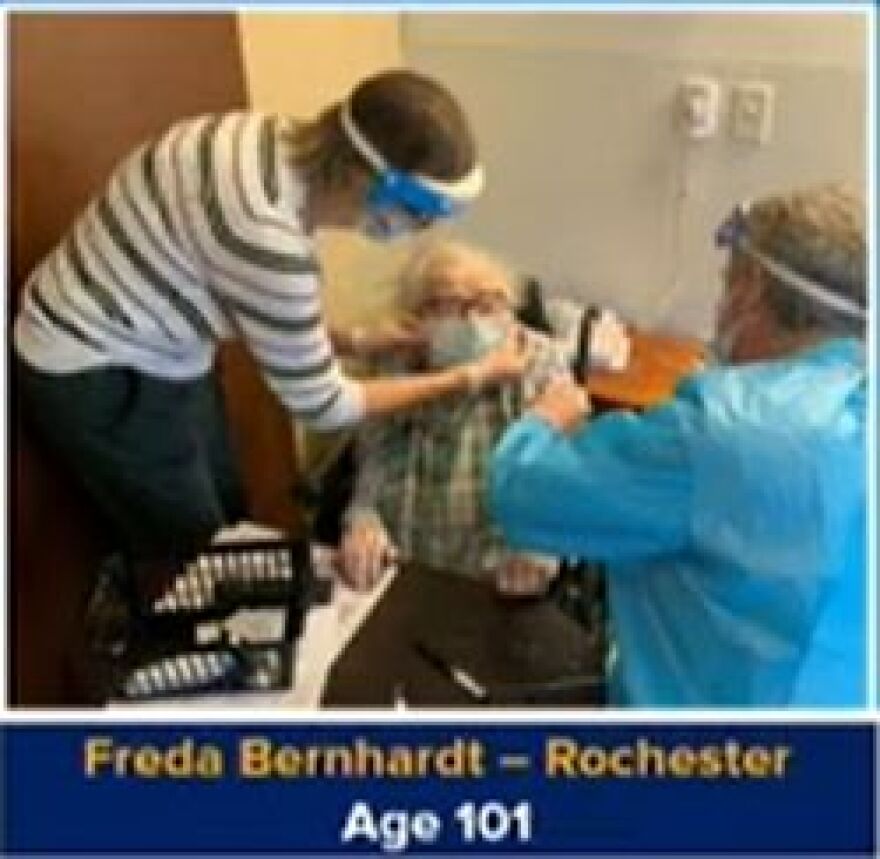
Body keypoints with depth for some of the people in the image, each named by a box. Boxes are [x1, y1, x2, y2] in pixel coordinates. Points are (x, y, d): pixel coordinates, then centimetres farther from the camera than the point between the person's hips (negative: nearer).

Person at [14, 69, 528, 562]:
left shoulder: (286, 149, -11)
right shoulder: (266, 233, -36)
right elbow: (320, 405, -21)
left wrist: (357, 341, 2)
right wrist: (472, 377, -14)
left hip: (156, 352, 8)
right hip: (97, 375, -8)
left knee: (229, 520, 20)